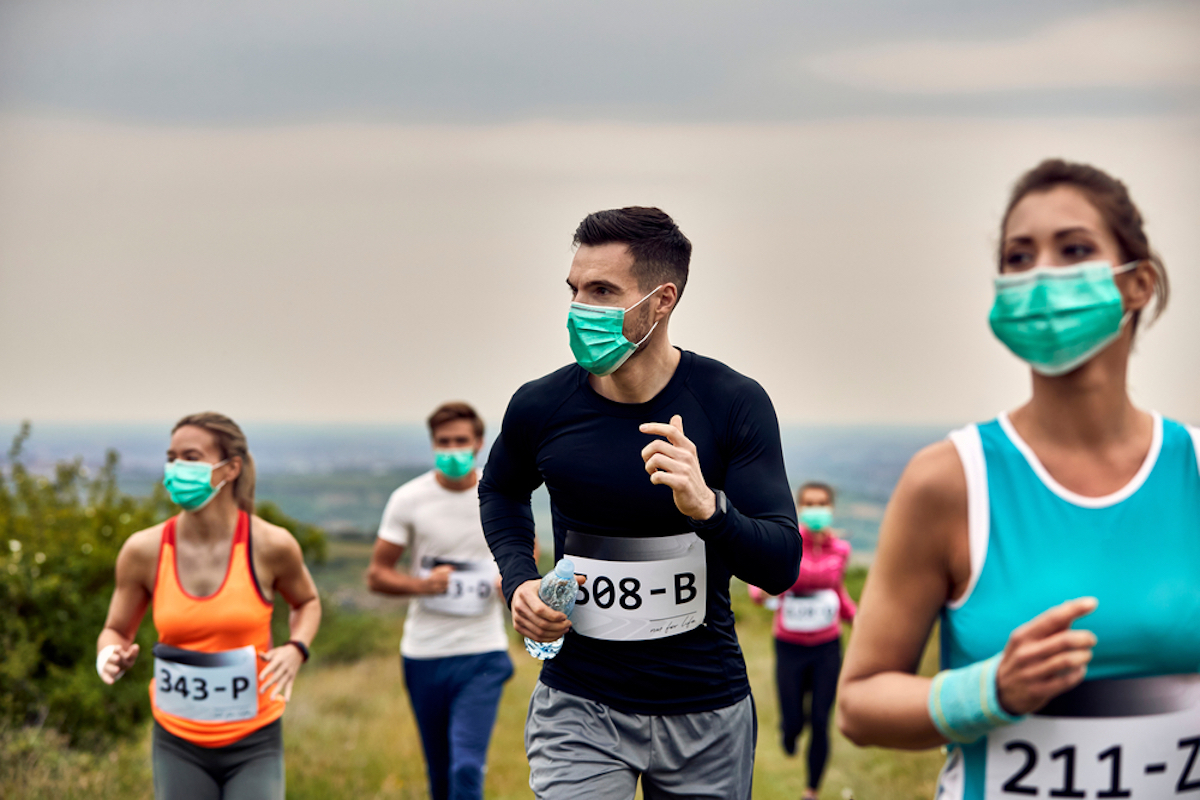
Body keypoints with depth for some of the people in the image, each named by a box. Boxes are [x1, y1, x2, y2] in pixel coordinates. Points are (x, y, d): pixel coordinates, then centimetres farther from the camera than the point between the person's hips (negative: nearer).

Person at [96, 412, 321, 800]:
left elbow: (307, 602, 12)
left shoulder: (269, 545, -9)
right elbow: (116, 630, 8)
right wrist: (112, 654, -16)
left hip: (254, 743, -1)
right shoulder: (144, 550, -6)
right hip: (178, 744, 2)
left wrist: (295, 648, -8)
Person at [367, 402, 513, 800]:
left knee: (467, 767, -15)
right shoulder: (408, 499, -2)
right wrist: (421, 584, -19)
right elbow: (376, 575, 1)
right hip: (424, 654, 1)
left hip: (483, 652, -1)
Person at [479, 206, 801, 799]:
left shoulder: (734, 404, -10)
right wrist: (518, 578, 0)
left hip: (708, 714, 0)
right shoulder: (542, 407, -6)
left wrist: (708, 507, -33)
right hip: (579, 708, 0)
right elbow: (501, 490, 18)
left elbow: (782, 566, -14)